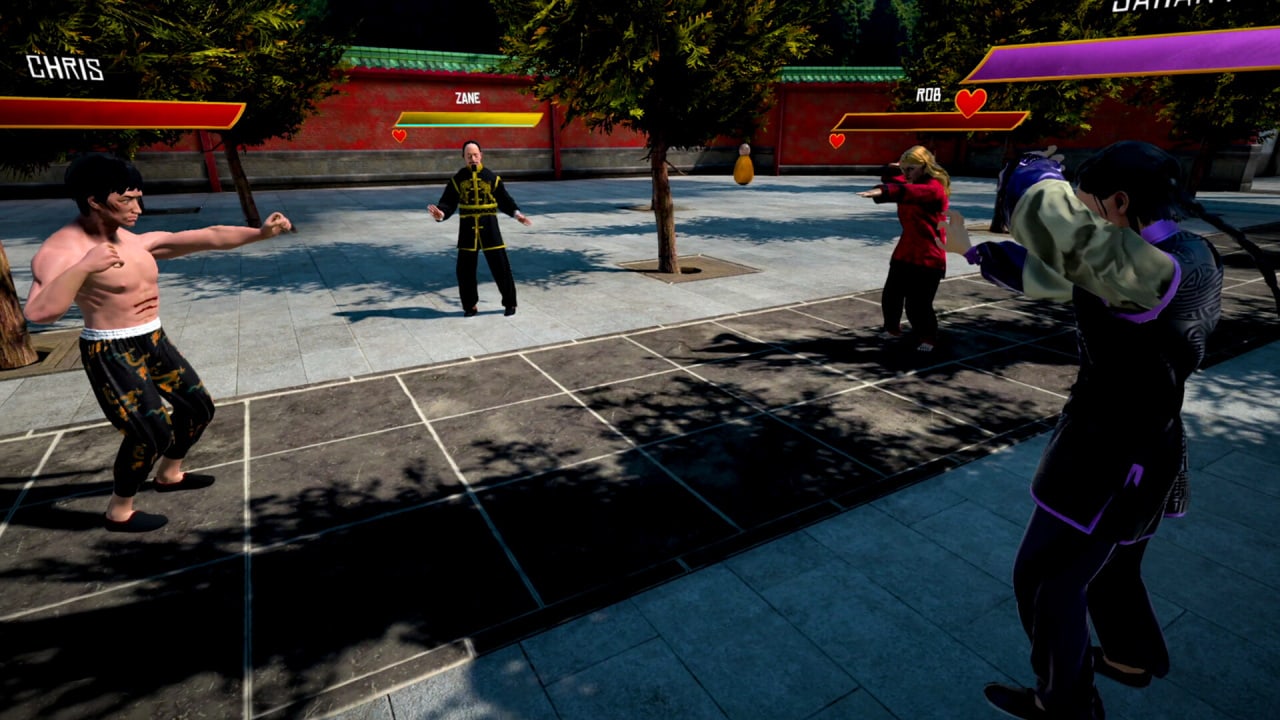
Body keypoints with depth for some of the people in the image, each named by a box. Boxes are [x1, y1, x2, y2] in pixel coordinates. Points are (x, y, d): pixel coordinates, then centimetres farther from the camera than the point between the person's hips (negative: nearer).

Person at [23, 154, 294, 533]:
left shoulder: (139, 241, 4)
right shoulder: (62, 249, -17)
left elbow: (209, 237, -1)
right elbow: (38, 312, -32)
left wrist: (260, 232, -10)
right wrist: (83, 267, -36)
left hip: (153, 343, 8)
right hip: (112, 354, -8)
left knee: (198, 406, 16)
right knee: (153, 430, -10)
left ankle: (169, 474, 40)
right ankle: (118, 512, 13)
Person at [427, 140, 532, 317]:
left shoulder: (491, 177, 2)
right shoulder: (458, 179, 2)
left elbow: (504, 200, 7)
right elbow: (449, 202, -1)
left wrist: (517, 214, -7)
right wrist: (440, 213, -21)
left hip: (489, 226, -1)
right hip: (467, 227, 1)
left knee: (500, 266, -2)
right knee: (465, 269, 4)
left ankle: (509, 303, 13)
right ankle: (470, 305, 20)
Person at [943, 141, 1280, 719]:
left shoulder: (1160, 270, -30)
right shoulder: (1177, 256, 3)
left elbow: (1053, 221, -42)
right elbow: (1061, 269, 12)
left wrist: (1033, 171, -19)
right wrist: (972, 250, 16)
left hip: (1111, 456, -10)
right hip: (1135, 445, 10)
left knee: (1047, 580, 10)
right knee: (1107, 564, 31)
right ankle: (1132, 659, 56)